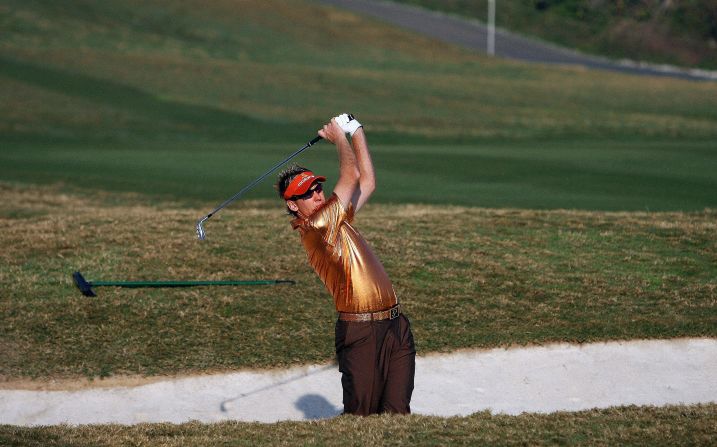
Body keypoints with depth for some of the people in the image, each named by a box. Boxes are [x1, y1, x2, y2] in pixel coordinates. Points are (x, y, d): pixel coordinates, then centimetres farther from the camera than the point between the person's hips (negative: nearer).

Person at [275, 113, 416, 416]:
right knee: (361, 415, -6)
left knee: (397, 413, 1)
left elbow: (367, 182, 25)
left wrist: (356, 132, 24)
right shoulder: (314, 228, -11)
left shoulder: (338, 218, 17)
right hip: (360, 331, -8)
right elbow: (351, 176, -9)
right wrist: (339, 138, 5)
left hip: (395, 326, 8)